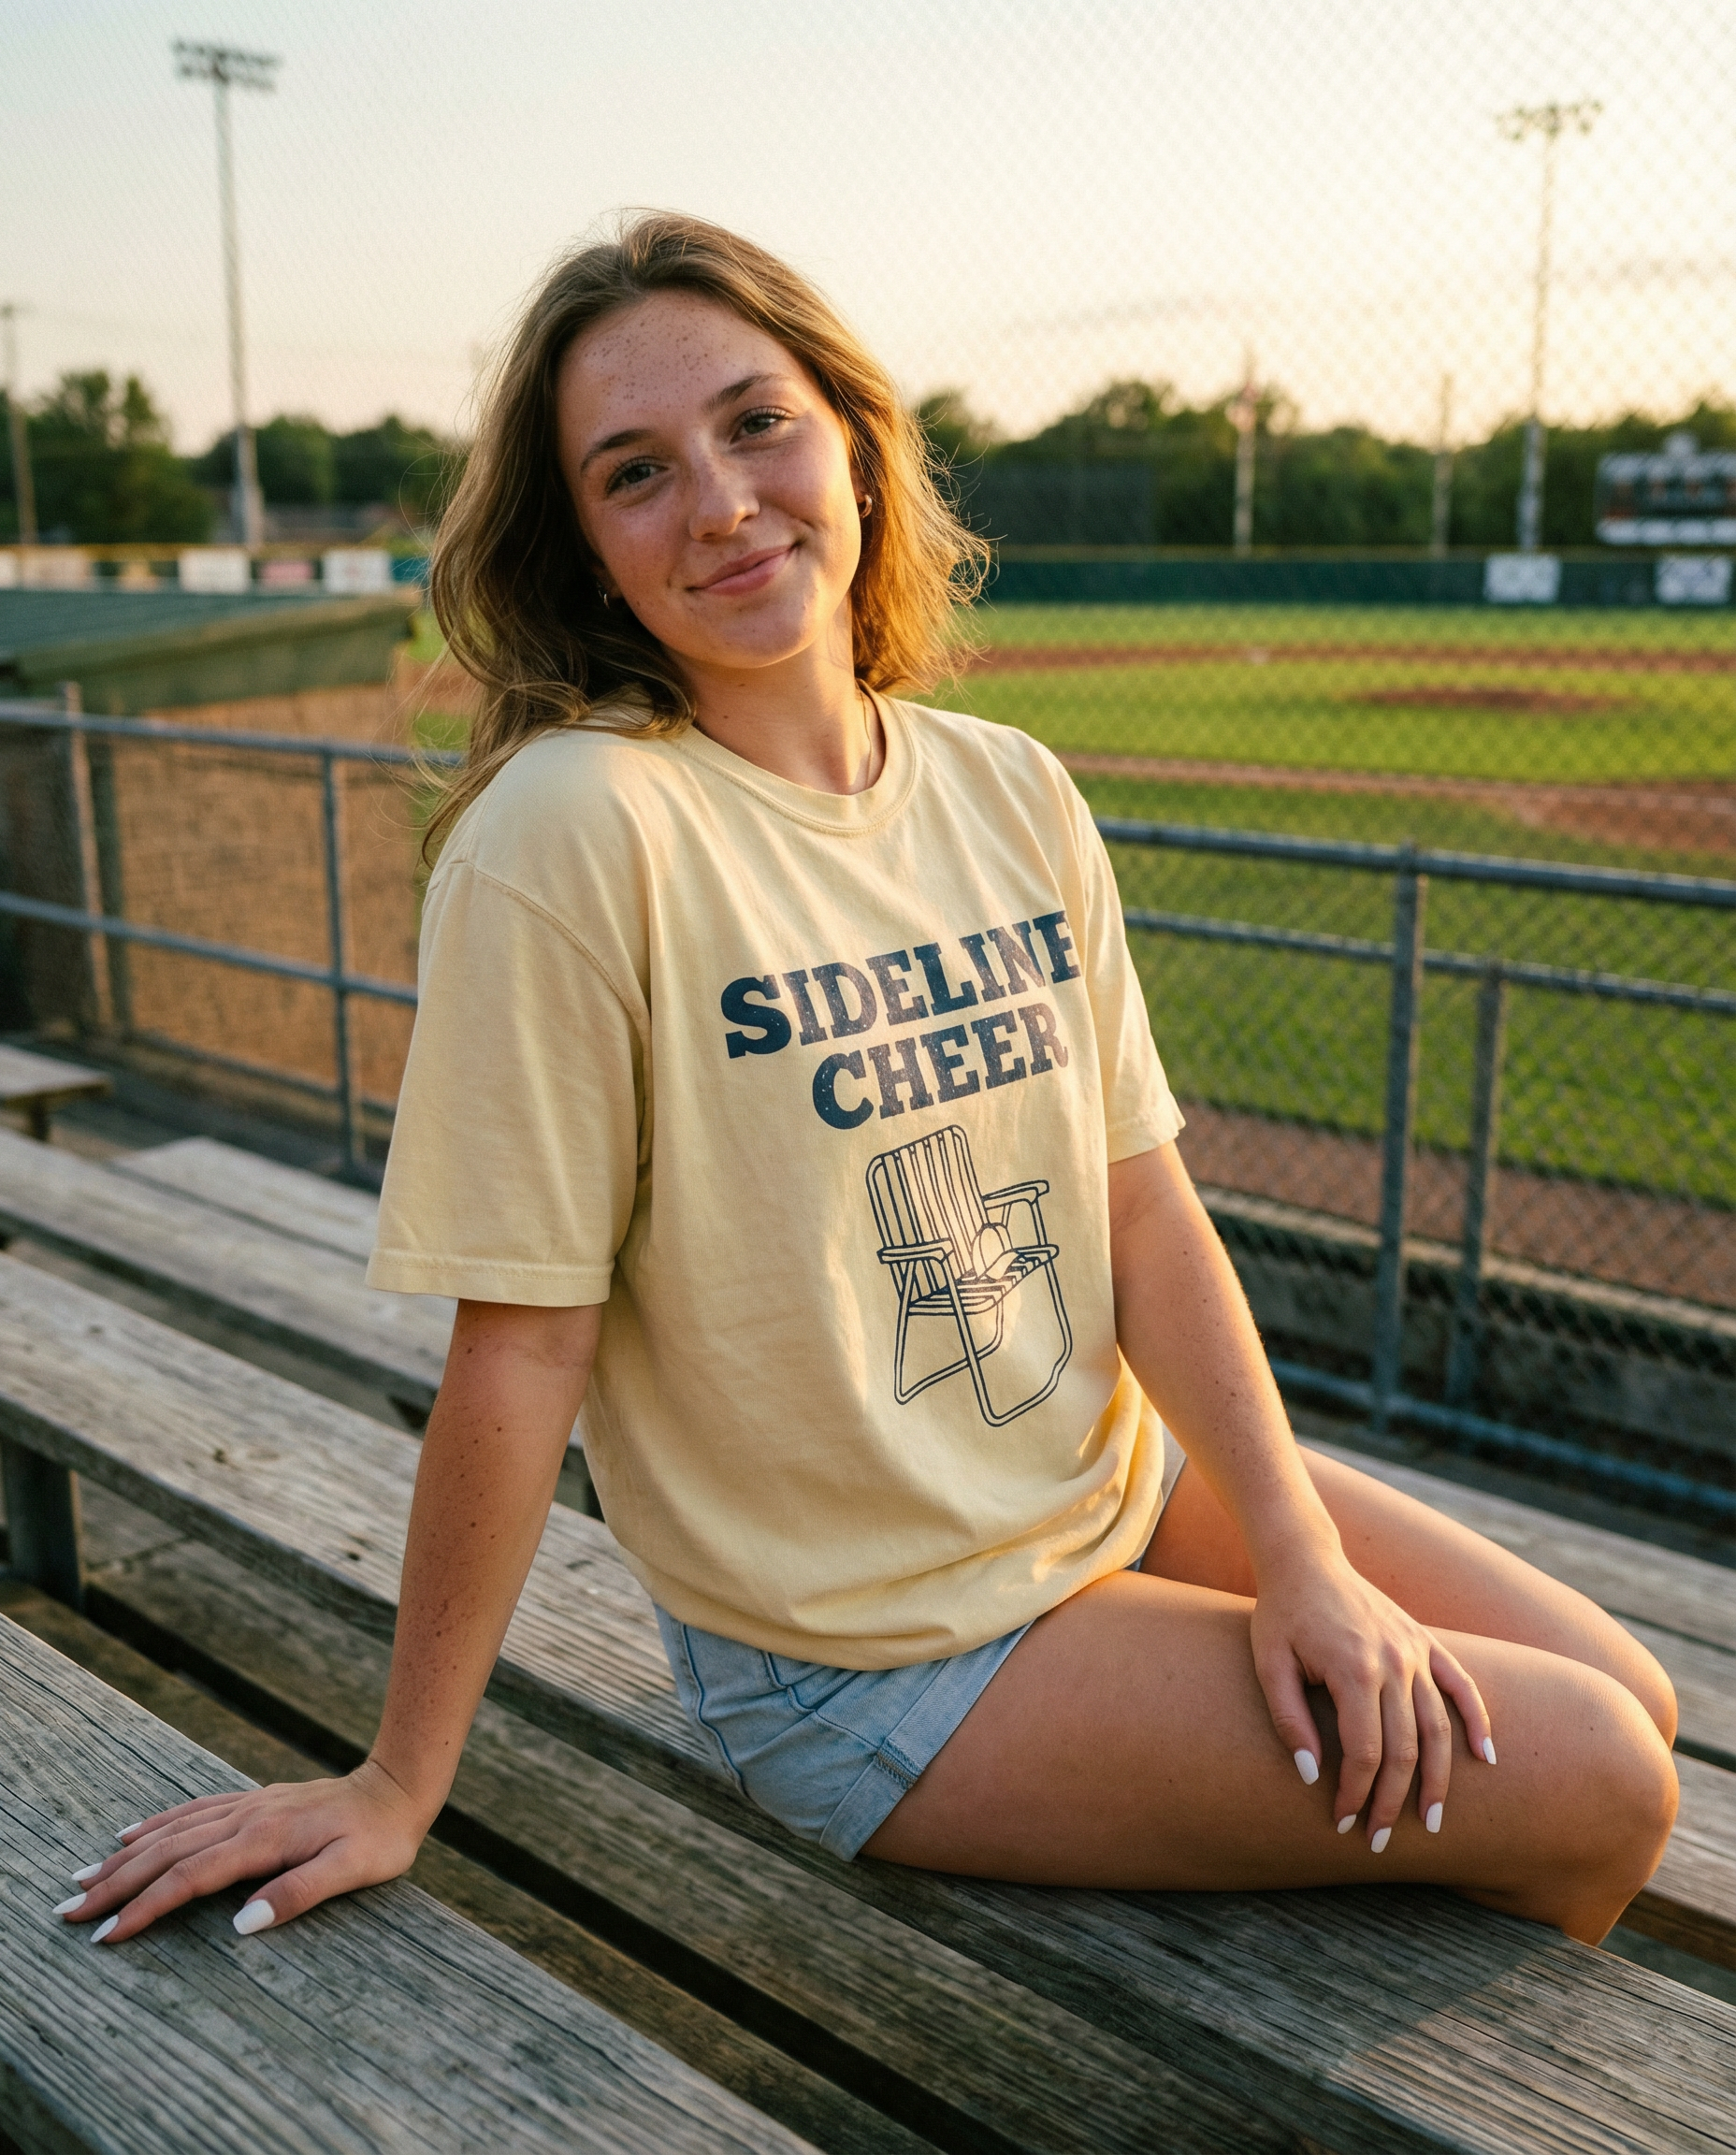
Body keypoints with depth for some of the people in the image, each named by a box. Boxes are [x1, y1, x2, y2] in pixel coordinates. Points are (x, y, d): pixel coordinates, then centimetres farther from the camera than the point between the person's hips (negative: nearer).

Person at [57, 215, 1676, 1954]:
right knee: (1585, 1793, -7)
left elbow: (1144, 1206, -1)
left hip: (1129, 1485, 6)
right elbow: (522, 1351, -19)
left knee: (1625, 1701, 7)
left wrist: (1297, 1549, -9)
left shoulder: (1012, 793, -2)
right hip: (869, 1664, -6)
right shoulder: (577, 829, -22)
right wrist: (402, 1787, -11)